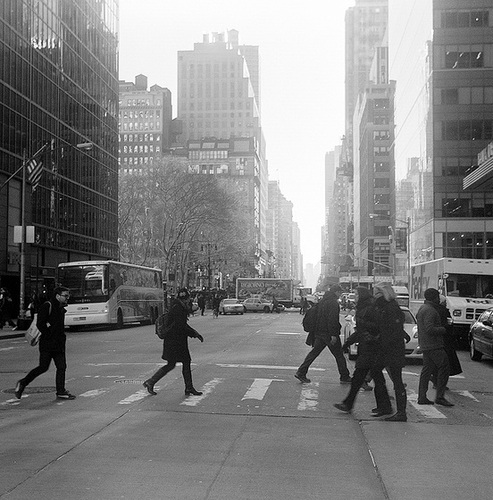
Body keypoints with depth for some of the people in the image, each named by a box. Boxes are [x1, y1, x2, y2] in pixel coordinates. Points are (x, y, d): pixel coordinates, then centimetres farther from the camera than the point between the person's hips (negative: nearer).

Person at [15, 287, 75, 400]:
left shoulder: (61, 309, 16)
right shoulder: (47, 306, -10)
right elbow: (40, 324, -16)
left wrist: (62, 339, 12)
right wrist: (50, 335, -14)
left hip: (59, 344, 8)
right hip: (47, 344, -8)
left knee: (62, 367, 3)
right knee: (43, 367, -5)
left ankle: (61, 392, 8)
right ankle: (22, 383, 12)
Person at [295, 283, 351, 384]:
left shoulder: (322, 301, 15)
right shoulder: (333, 302, -14)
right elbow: (332, 319, -21)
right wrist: (333, 334, -22)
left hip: (320, 332, 8)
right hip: (328, 333, -8)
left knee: (314, 352, 10)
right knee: (339, 355, 3)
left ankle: (301, 373, 7)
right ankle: (345, 377, 11)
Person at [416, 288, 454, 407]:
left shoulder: (422, 308, 16)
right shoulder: (430, 310, -17)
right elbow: (429, 328, -25)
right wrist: (443, 330, -10)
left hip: (425, 345, 10)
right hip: (433, 345, -10)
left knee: (427, 370, 11)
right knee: (444, 368, -7)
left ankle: (422, 397, 11)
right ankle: (440, 396, -7)